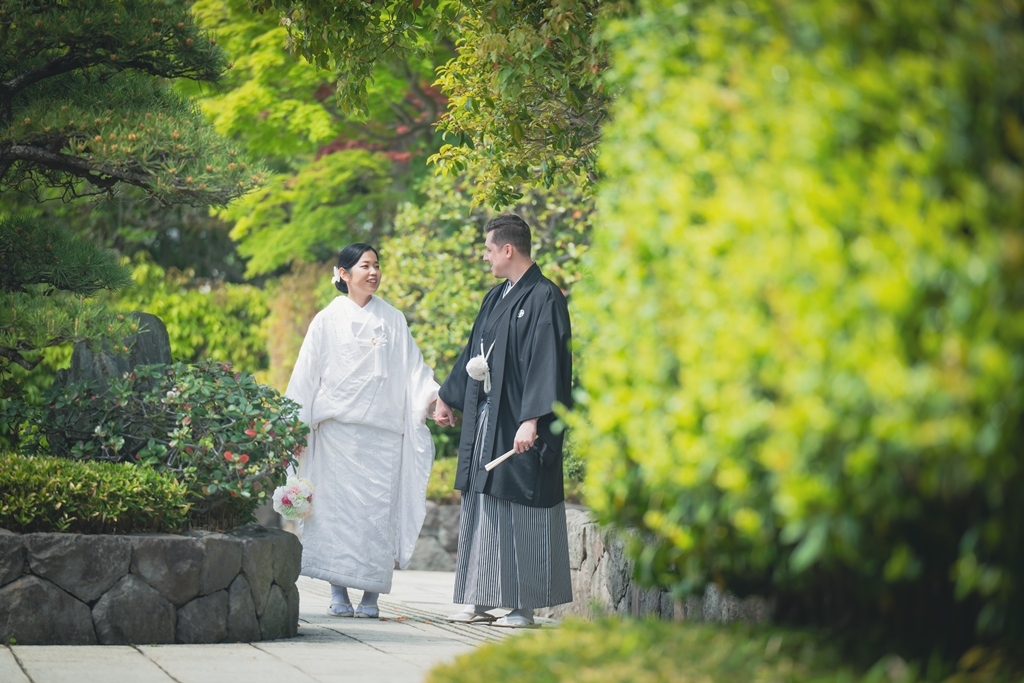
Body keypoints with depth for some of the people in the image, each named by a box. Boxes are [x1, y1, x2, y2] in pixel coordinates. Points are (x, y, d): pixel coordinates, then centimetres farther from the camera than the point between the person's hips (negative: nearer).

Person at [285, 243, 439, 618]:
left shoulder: (393, 320, 13)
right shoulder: (328, 320, 8)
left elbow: (412, 366, 9)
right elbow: (307, 373, 8)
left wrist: (433, 394, -9)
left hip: (382, 428, 1)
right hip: (338, 427, -1)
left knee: (378, 508, -5)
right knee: (338, 503, -5)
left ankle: (371, 593, -1)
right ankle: (338, 591, 0)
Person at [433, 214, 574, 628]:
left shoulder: (545, 299, -11)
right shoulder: (495, 299, 15)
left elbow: (546, 362, -19)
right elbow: (473, 352, 26)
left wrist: (531, 420, -27)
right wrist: (447, 398, 34)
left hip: (518, 424, -8)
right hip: (485, 421, 8)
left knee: (520, 512, -4)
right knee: (483, 511, 8)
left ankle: (524, 605, 2)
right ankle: (483, 601, 13)